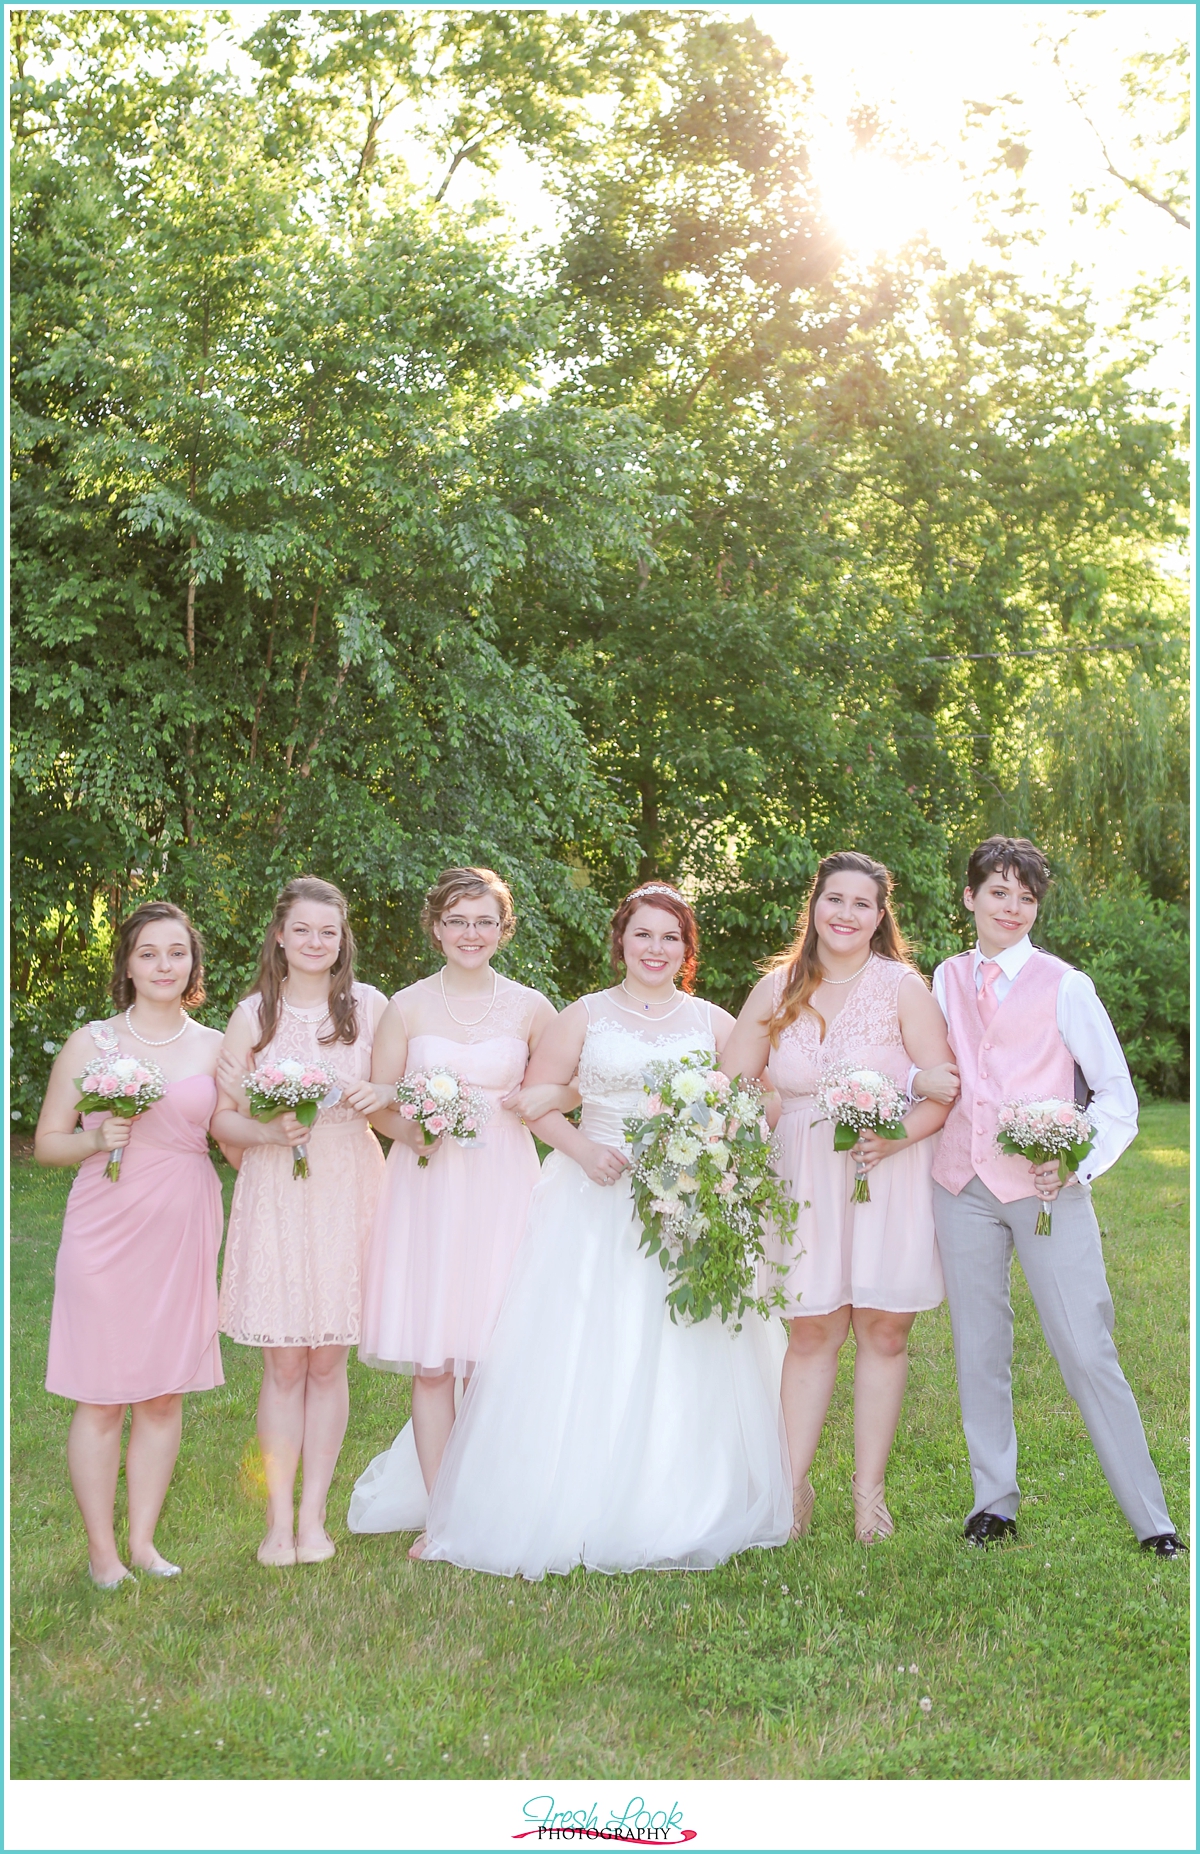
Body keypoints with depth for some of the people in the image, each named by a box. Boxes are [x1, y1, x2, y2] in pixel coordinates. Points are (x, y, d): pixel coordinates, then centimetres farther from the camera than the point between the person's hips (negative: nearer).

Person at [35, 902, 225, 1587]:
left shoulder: (215, 1048, 8)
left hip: (184, 1229, 2)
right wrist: (97, 1139, -14)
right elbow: (47, 1143, 4)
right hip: (105, 1230, -2)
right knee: (102, 1397, 1)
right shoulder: (90, 1044, 1)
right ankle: (102, 1549, 14)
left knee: (166, 1394, 7)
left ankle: (143, 1540, 21)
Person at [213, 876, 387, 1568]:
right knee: (283, 1362, 0)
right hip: (275, 1193, 0)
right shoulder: (254, 1013, 4)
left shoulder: (371, 1006, 5)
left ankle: (313, 1514, 14)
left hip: (348, 1191, 0)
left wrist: (379, 1097, -10)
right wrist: (270, 1132, -15)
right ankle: (279, 1518, 10)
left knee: (329, 1360, 4)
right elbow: (222, 1117, 4)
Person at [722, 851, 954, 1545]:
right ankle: (793, 1486, 11)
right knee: (813, 1330, 3)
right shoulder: (778, 988, 4)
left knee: (883, 1330, 3)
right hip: (806, 1178, 2)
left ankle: (869, 1490, 14)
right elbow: (733, 1083, 7)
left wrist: (895, 1137, -24)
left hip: (888, 1171, -2)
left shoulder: (902, 985, -5)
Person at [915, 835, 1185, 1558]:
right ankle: (995, 1501, 22)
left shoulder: (1064, 985, 0)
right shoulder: (946, 981, 11)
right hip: (964, 1187, 4)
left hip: (1047, 1188, -4)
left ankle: (1153, 1520, 2)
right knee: (979, 1350, 9)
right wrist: (918, 1080, -1)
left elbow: (1116, 1091, 1)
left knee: (1088, 1351, -6)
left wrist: (1077, 1164, -14)